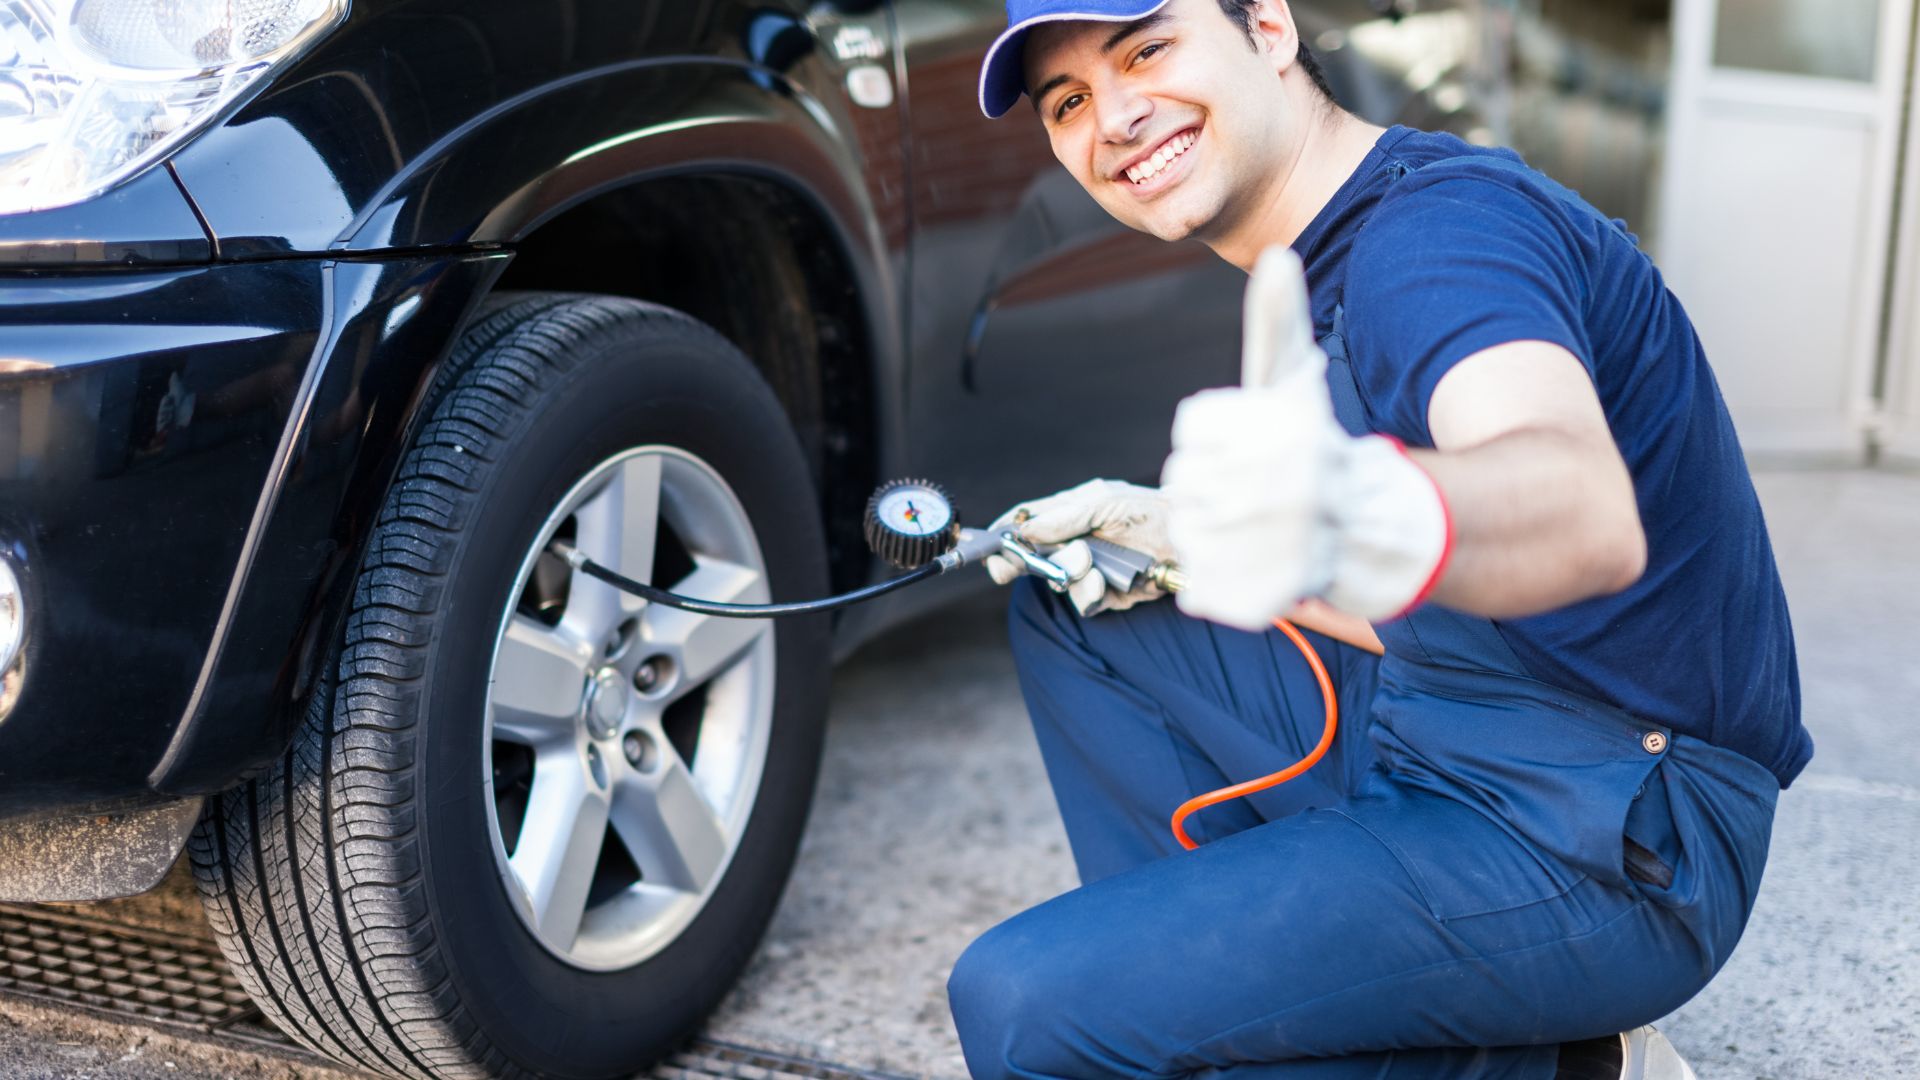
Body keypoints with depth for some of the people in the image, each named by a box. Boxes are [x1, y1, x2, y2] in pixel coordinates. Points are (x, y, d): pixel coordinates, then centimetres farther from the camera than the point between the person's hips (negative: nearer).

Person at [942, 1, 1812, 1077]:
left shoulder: (1441, 221, -19)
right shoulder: (1316, 266, 11)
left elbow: (1591, 513, -41)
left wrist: (1374, 517, -62)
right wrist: (1183, 537, 5)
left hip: (1604, 840, -9)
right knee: (1066, 614, 15)